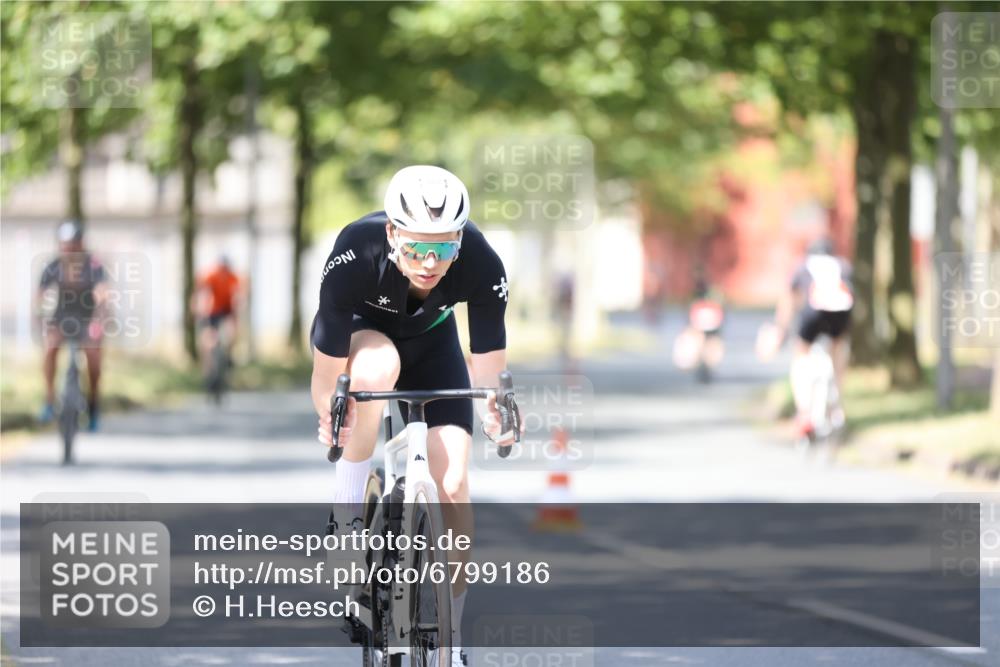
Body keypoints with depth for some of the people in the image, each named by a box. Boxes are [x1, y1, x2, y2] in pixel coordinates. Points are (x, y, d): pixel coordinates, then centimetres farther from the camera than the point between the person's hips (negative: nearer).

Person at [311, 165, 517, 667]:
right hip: (357, 327, -2)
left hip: (430, 338, 2)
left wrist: (495, 412, -35)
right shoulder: (355, 256, -39)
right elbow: (327, 374, -30)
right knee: (378, 367, -39)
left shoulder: (482, 268, -34)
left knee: (453, 484, -11)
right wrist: (329, 416, -39)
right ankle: (347, 506, -18)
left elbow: (490, 371, -23)